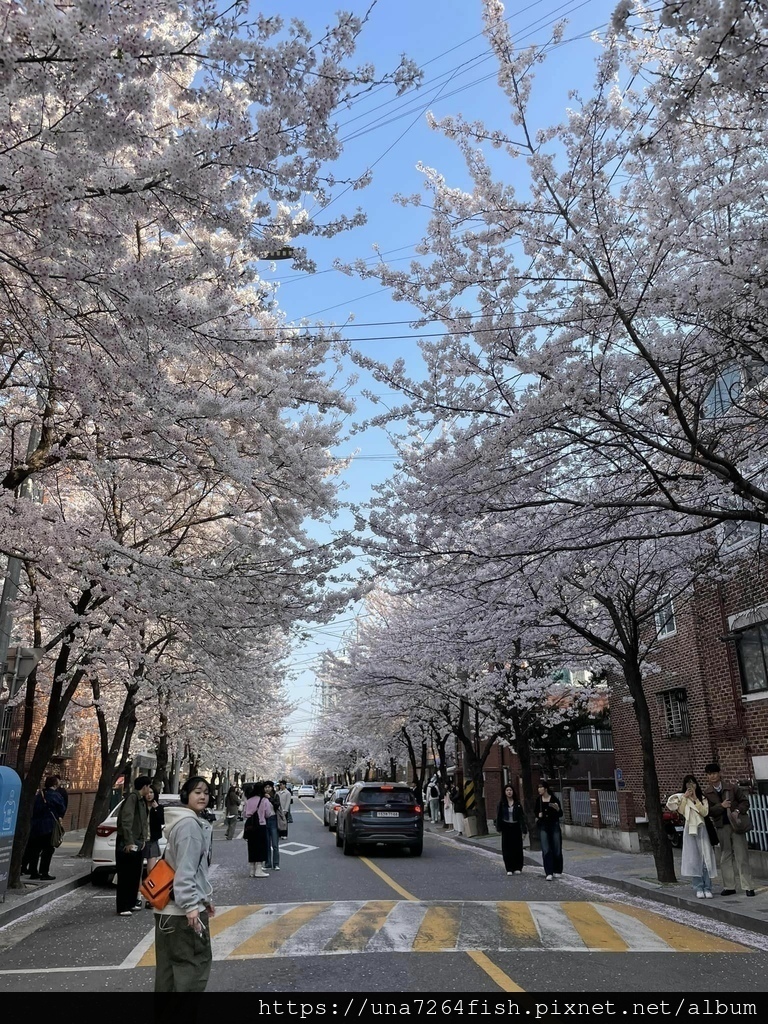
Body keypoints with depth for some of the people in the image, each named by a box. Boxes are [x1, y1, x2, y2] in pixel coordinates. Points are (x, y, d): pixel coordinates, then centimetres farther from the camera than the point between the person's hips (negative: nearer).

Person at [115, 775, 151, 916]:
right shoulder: (132, 797, -14)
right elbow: (126, 820, -22)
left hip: (138, 843, 9)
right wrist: (129, 841, -24)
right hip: (127, 843, -9)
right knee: (125, 876, -3)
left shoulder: (143, 800, 13)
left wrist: (143, 839, 7)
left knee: (135, 875, 14)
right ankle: (123, 907, 1)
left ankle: (132, 902, 23)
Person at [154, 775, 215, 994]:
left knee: (170, 964, 15)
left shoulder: (194, 822, 14)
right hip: (185, 908, -10)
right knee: (197, 962, -2)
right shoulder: (190, 824, -17)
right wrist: (191, 904, -25)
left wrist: (205, 898, 21)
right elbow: (185, 869, -23)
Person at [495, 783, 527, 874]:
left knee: (517, 847, 1)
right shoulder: (502, 803, 0)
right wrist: (499, 828, -4)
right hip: (506, 827, 0)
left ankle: (518, 868, 14)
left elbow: (521, 816, 1)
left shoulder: (517, 803, 2)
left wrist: (524, 829, -4)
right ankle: (509, 869, 10)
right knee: (507, 848, 1)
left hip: (516, 827, 0)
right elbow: (499, 816, 1)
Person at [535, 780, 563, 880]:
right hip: (543, 827, 1)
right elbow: (535, 811, 18)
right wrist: (538, 815, -3)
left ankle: (557, 871, 24)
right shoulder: (538, 799, 1)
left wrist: (557, 808, -23)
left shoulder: (554, 799, -7)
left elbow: (560, 814, -3)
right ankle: (549, 873, -6)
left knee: (557, 850, 5)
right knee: (546, 850, -9)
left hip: (554, 826, -1)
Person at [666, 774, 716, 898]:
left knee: (706, 859, -2)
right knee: (693, 859, -3)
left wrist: (695, 799, -10)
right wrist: (685, 797, -11)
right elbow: (681, 810, -12)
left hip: (702, 829, 1)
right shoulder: (681, 798, 6)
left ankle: (707, 888, 3)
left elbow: (705, 812, -7)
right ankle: (699, 888, 3)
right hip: (690, 829, -1)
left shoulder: (702, 798, 9)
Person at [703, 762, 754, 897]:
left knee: (742, 856, 0)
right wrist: (721, 806, -18)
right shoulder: (706, 793, 0)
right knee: (725, 857, 8)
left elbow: (745, 801, 3)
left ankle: (747, 887, 7)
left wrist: (739, 810, -15)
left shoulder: (732, 788, -1)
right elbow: (708, 811, -5)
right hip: (721, 826, 1)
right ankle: (729, 886, 16)